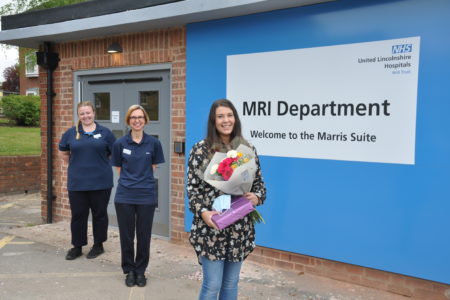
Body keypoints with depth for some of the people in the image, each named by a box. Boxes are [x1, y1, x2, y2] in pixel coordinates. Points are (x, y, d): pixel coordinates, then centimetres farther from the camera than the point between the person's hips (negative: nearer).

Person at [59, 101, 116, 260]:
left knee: (99, 214, 9)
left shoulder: (105, 133, 0)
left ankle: (98, 245, 24)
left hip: (100, 182, -1)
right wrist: (77, 165, 10)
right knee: (78, 215, 9)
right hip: (77, 183, 2)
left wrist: (101, 164, 6)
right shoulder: (71, 133, 5)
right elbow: (64, 153, 17)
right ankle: (77, 247, 23)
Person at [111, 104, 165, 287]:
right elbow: (118, 168, 9)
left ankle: (140, 271, 25)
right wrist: (130, 180, 7)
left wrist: (142, 179, 9)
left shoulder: (153, 143, -1)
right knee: (126, 236, 9)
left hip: (146, 196, 0)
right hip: (124, 196, 0)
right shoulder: (120, 143, -1)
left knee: (144, 236, 8)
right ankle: (129, 270, 26)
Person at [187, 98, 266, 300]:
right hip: (210, 227, -3)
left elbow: (258, 181, 11)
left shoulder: (248, 149, 6)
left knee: (231, 283, 15)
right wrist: (202, 212, -18)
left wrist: (257, 197, -10)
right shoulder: (201, 149, -3)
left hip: (240, 228, 4)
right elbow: (192, 187, -3)